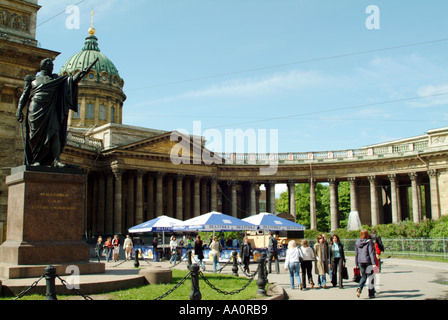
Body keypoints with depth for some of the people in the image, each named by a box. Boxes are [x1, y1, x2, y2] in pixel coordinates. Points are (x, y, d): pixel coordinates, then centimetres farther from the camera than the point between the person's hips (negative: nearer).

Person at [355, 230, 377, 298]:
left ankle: (359, 288, -11)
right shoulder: (369, 242, -7)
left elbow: (356, 253, 9)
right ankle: (371, 294, 11)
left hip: (360, 262, 4)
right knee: (370, 277, 8)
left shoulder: (357, 242, 5)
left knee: (363, 277, 15)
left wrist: (356, 264, 15)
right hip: (368, 261, -4)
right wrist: (374, 263, -14)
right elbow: (371, 253, -12)